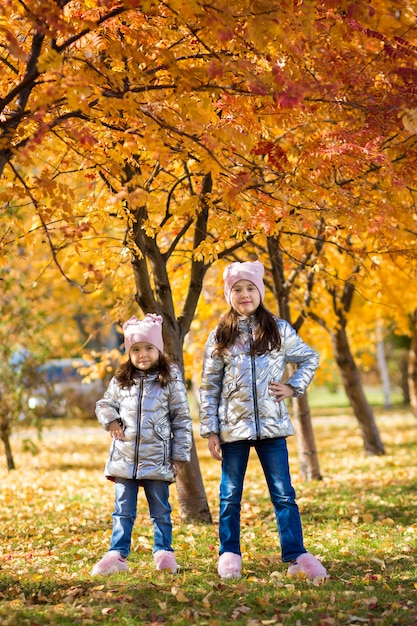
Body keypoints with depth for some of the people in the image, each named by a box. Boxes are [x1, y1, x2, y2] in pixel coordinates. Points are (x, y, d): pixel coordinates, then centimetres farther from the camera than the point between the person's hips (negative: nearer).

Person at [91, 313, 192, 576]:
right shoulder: (120, 380, 6)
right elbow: (104, 404, 21)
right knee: (123, 511, 6)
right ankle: (117, 555, 8)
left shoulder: (170, 379, -2)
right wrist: (111, 421, -2)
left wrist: (180, 455, -3)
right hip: (124, 458, 2)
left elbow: (182, 419, 0)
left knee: (161, 511, 7)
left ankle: (164, 553, 16)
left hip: (157, 459, -2)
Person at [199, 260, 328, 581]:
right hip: (233, 427, 0)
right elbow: (209, 388, 4)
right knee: (230, 496, 7)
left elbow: (310, 359, 17)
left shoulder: (279, 330, 5)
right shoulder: (220, 337, 4)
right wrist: (210, 431, -1)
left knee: (284, 493, -1)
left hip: (272, 425, 0)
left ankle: (296, 555, 2)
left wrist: (294, 387, 3)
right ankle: (229, 555, 17)